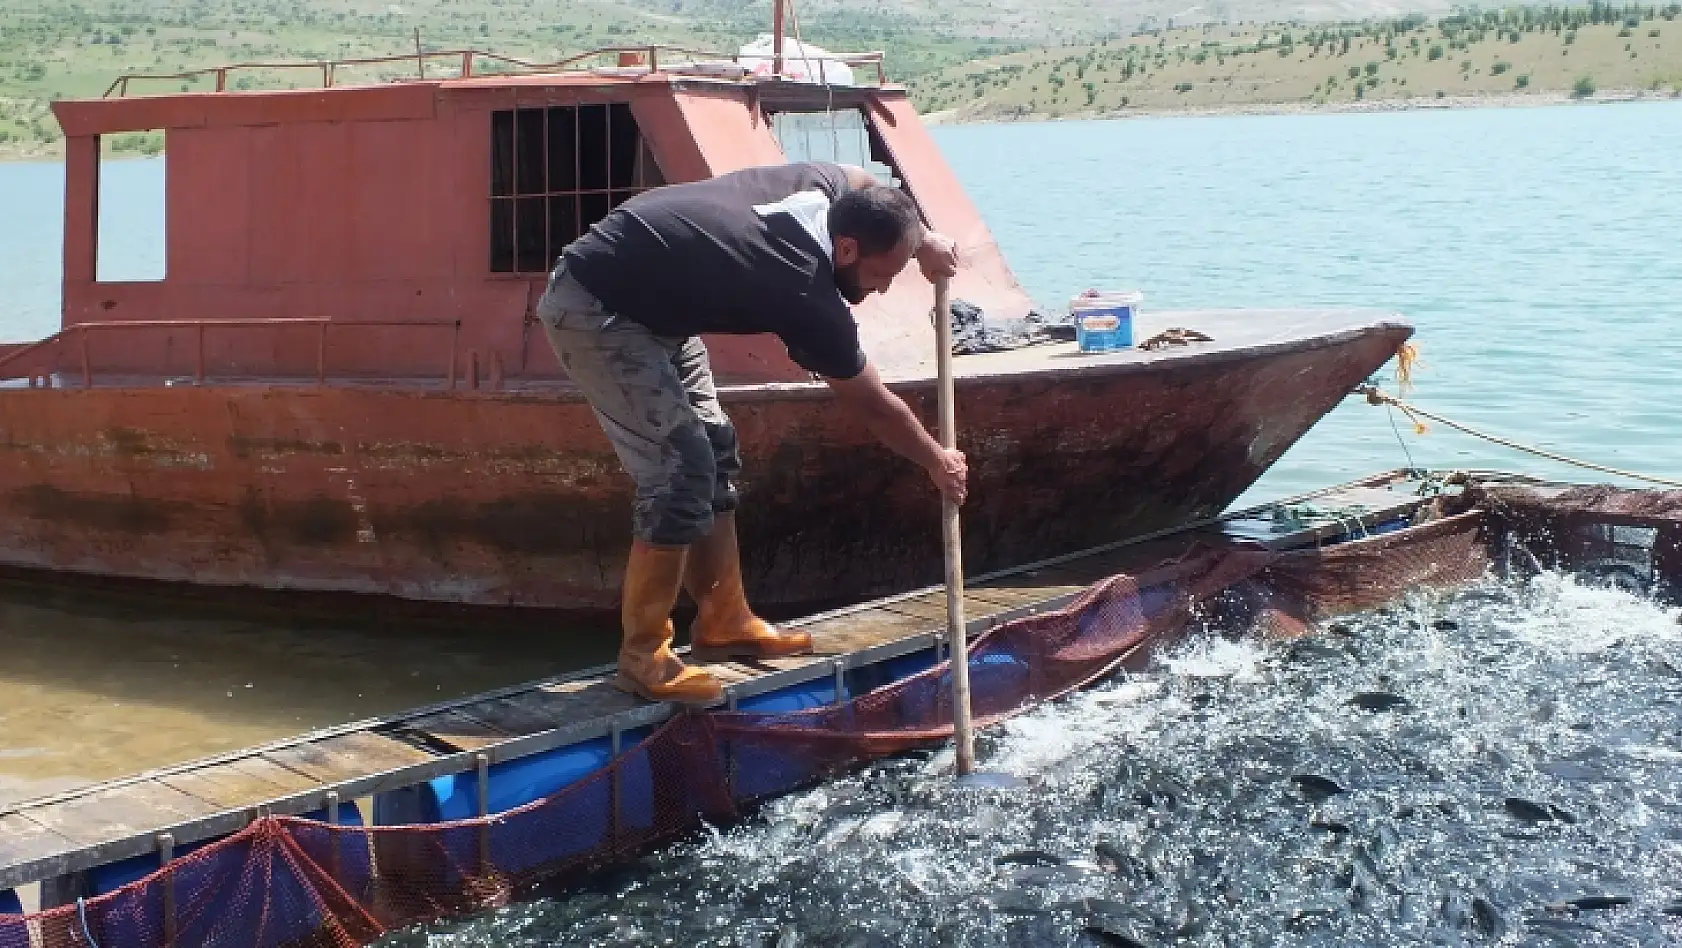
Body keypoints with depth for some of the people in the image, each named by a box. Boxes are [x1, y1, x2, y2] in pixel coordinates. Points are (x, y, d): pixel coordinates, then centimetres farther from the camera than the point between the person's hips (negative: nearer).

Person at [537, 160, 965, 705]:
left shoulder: (823, 188, -6)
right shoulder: (807, 296, -25)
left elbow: (865, 180, 22)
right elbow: (874, 407, -11)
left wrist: (921, 241, 17)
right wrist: (938, 463, 3)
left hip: (650, 298, 10)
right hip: (594, 310, -10)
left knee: (713, 450, 11)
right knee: (681, 471, -15)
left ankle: (724, 623, 21)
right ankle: (642, 656, -6)